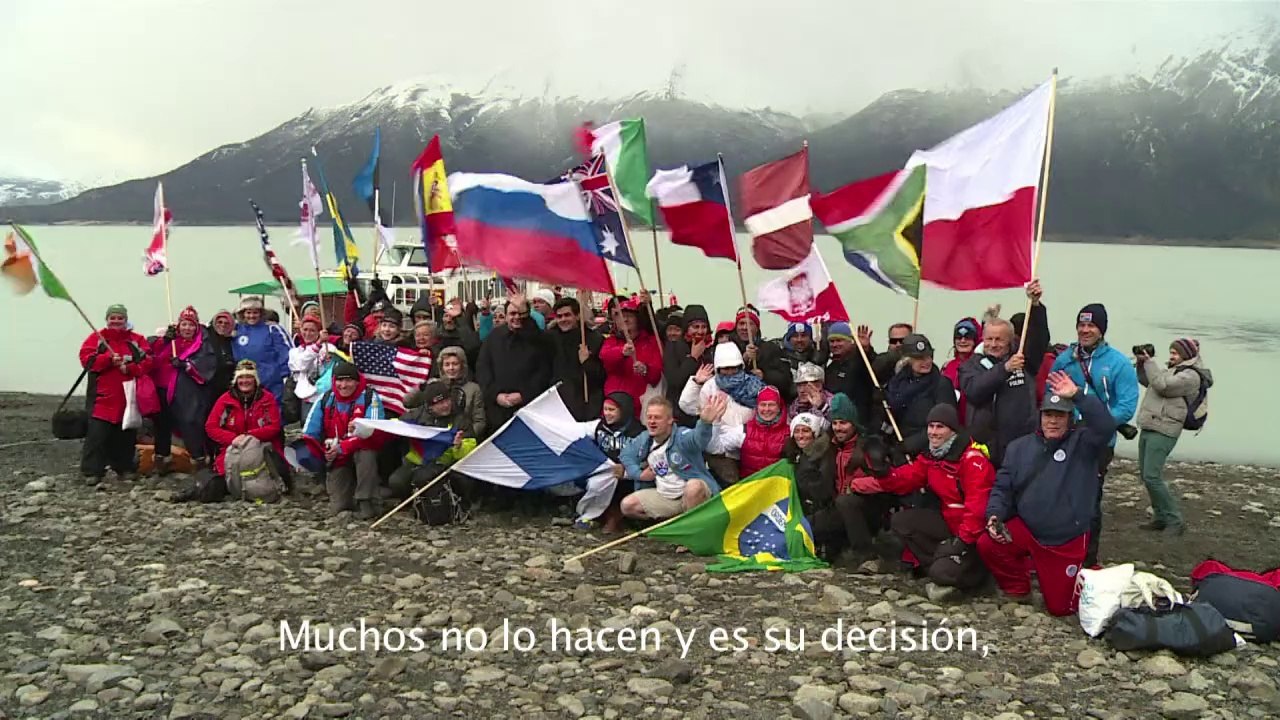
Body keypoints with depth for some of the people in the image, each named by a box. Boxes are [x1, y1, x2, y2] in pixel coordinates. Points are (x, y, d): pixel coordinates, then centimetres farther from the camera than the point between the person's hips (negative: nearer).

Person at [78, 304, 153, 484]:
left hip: (128, 395, 2)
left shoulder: (137, 340, 8)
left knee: (126, 433, 10)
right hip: (102, 396, -2)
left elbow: (148, 362, -2)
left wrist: (130, 368, -18)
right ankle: (92, 471, -1)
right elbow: (87, 360, -7)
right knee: (97, 434, -7)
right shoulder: (96, 338, 5)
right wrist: (109, 359, -21)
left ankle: (125, 468, 21)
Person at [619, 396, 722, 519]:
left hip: (694, 495, -7)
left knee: (694, 486, -40)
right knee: (627, 505, -3)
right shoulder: (643, 439, 0)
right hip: (664, 497, 7)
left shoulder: (682, 436, -22)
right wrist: (639, 474, 0)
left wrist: (705, 422, -71)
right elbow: (626, 454, 18)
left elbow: (697, 438, -47)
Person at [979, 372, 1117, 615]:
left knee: (1060, 607, 3)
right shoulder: (1020, 447, 2)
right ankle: (1017, 587, 7)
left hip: (1067, 541, -3)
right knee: (986, 544, -24)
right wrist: (994, 516, -14)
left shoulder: (1082, 443, -7)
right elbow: (1002, 487, 3)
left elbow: (1106, 426, -29)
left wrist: (1077, 395, -33)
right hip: (1025, 530, 3)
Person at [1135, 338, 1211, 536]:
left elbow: (1161, 385, -20)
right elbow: (1145, 380, 24)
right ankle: (1161, 518, 19)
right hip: (1148, 429, 9)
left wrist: (1149, 361, -11)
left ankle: (1175, 521, -5)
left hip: (1163, 432, -9)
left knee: (1152, 477, -14)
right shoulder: (1171, 370, 19)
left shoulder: (1190, 375, -8)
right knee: (1146, 475, 10)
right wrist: (1142, 362, 8)